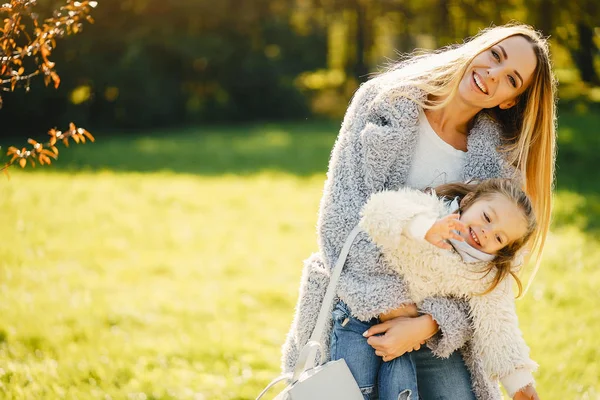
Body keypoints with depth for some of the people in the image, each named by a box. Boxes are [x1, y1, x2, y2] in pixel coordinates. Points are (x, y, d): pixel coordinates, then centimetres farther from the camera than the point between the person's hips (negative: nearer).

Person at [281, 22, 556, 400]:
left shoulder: (498, 163, 0)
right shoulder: (384, 102, -4)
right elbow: (340, 214, -11)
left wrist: (428, 325, -19)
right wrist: (387, 301, -17)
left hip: (435, 332, 2)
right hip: (353, 309, -2)